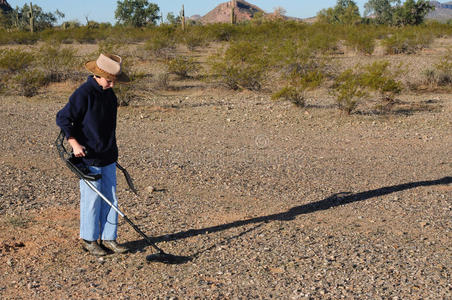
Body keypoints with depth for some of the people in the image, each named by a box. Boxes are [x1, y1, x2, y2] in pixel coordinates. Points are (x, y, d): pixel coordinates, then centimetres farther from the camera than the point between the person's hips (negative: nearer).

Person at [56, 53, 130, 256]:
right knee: (91, 199, 1)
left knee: (110, 198, 9)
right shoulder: (83, 94, -14)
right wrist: (74, 143, -21)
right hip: (88, 158, -7)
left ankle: (108, 238, 20)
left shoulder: (109, 93, 10)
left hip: (108, 157, 7)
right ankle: (88, 239, 16)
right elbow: (62, 118, -12)